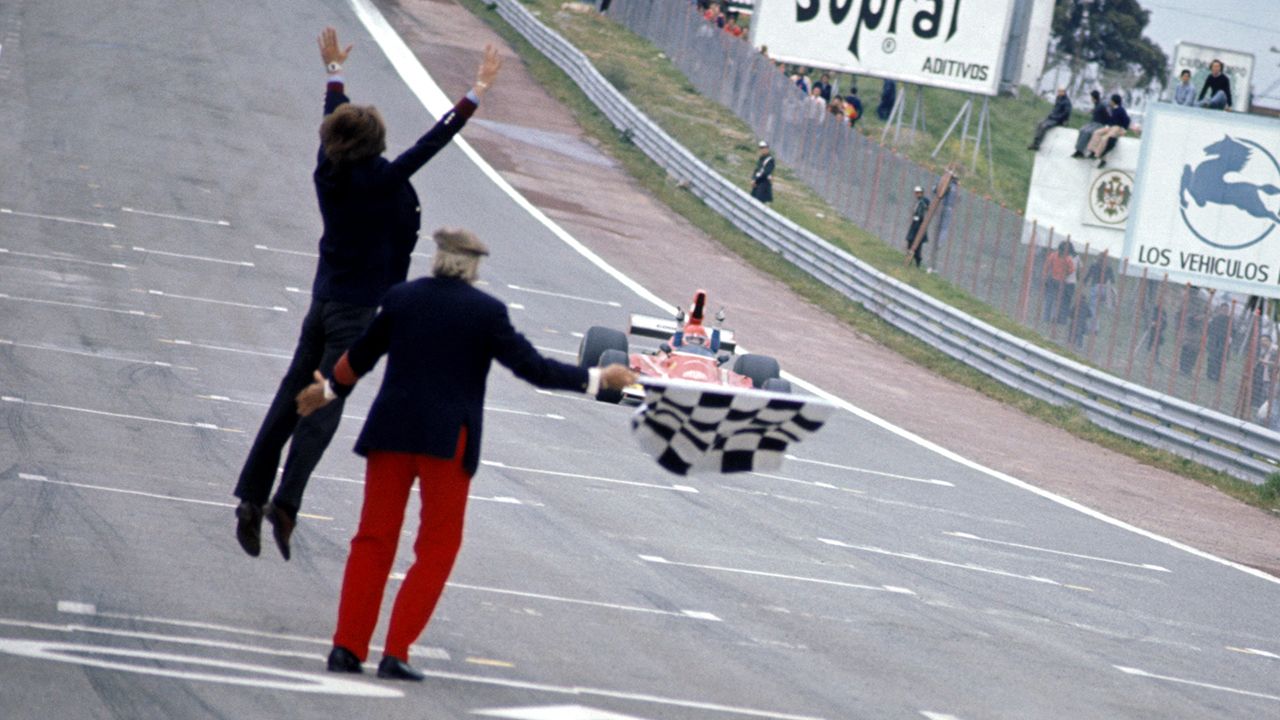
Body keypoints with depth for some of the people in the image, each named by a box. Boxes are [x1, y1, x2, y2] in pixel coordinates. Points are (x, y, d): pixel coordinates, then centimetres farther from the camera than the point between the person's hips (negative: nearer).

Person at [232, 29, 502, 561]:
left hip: (324, 299, 6)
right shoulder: (381, 182, -18)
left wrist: (335, 72, 34)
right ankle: (286, 502, -15)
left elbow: (333, 118, 17)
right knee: (324, 406, -6)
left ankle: (252, 498, 9)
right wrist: (478, 91, -10)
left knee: (291, 398, 10)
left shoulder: (329, 173, -1)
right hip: (357, 309, -6)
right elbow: (435, 141, -16)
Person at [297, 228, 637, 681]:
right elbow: (532, 367, -6)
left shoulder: (401, 297, 4)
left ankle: (347, 647, 5)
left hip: (391, 432, 3)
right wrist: (597, 380, 3)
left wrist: (329, 390, 32)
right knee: (437, 549, 6)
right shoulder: (487, 311, -6)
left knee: (374, 539, 10)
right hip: (449, 440, -3)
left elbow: (360, 357, 14)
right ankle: (395, 653, -3)